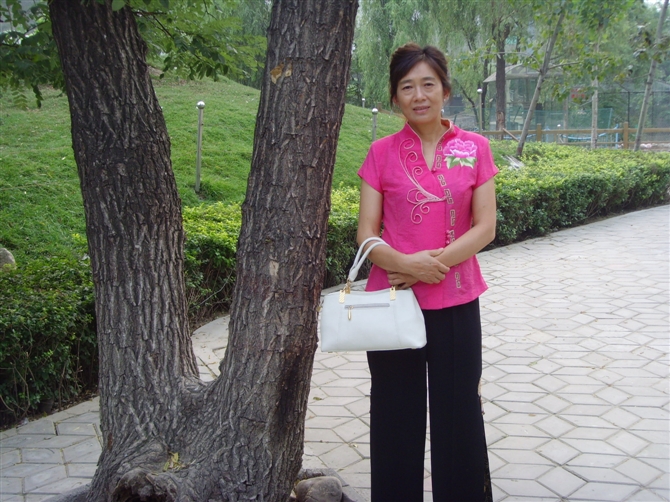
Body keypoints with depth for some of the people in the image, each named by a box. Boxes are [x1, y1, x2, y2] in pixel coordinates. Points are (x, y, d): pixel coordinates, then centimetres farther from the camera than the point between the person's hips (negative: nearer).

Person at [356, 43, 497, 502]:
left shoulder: (475, 149, 2)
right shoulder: (382, 153, 2)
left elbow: (485, 228, -3)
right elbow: (366, 235, -1)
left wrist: (434, 262, -17)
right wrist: (404, 263, -21)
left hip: (456, 303, 0)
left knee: (459, 416, 8)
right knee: (397, 417, 10)